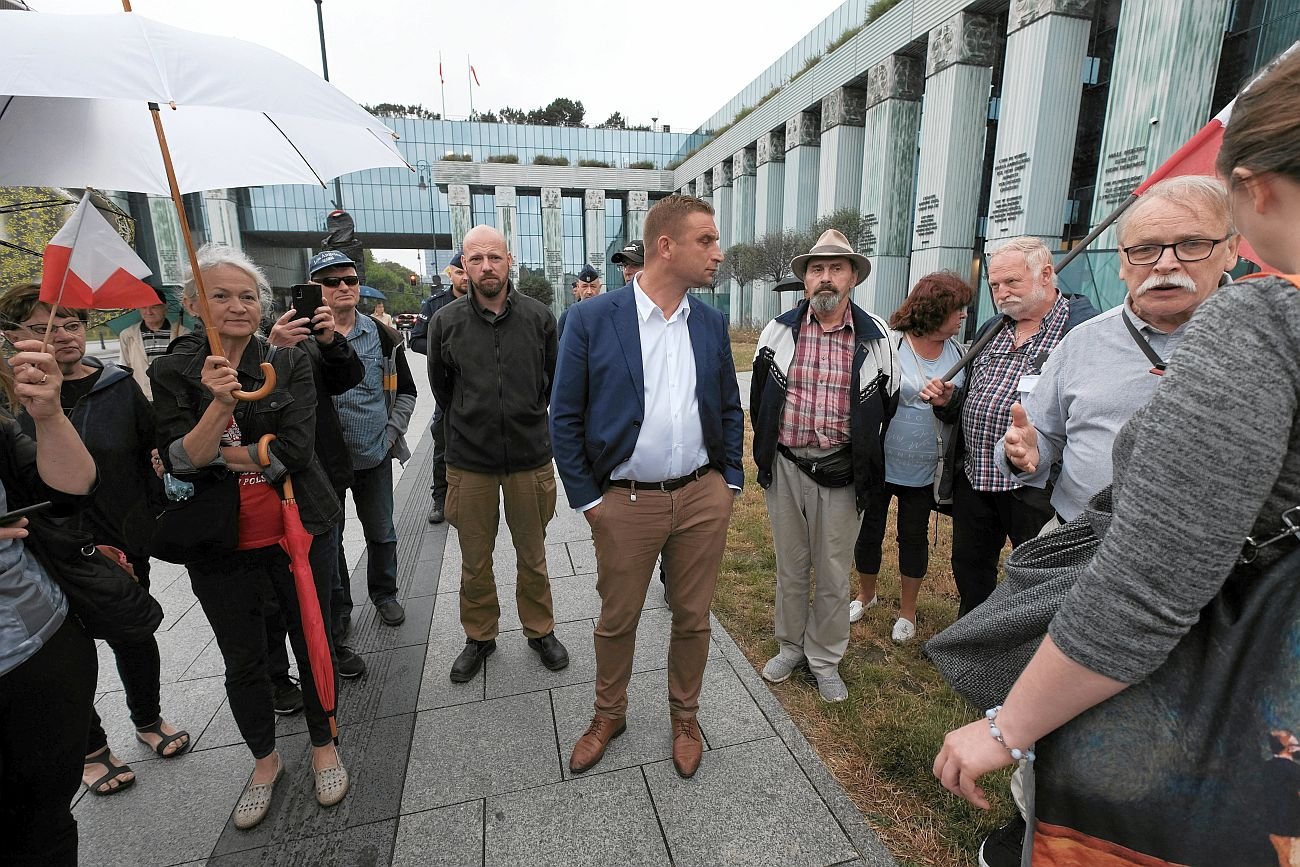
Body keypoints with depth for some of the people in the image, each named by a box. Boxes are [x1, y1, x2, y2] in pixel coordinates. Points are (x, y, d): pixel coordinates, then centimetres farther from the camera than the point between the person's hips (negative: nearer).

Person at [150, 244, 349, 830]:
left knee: (311, 643, 14)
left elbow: (293, 450, -14)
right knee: (243, 662, 16)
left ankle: (323, 746, 38)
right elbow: (177, 460, -13)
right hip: (221, 547, 1)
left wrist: (213, 453, -12)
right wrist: (218, 405, -27)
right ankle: (265, 759, 41)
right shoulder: (172, 373, -2)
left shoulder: (289, 363, -4)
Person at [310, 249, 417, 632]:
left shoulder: (383, 335, 2)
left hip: (374, 456, 2)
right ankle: (337, 608, 32)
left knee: (381, 533, 15)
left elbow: (405, 391, 7)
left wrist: (392, 433, -1)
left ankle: (385, 594, 36)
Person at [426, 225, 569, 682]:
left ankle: (540, 631, 35)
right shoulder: (445, 322, -4)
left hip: (530, 457, 0)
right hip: (469, 462, 1)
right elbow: (441, 387, 10)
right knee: (475, 562, 15)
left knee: (533, 557, 15)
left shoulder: (539, 316, -4)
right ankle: (479, 637, 37)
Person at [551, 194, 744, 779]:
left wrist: (730, 480, 6)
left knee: (692, 618, 16)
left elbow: (730, 408, 12)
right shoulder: (592, 319, -9)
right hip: (625, 503, -2)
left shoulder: (711, 322, 3)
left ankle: (685, 717, 42)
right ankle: (609, 715, 43)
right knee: (617, 620, 16)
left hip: (703, 497, 3)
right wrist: (587, 500, -6)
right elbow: (565, 417, -5)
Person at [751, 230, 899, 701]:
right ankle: (790, 646, 36)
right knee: (789, 567, 16)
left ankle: (825, 660, 31)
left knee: (833, 574, 10)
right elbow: (759, 397, 10)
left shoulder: (877, 338, -1)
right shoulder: (778, 330, 2)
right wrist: (767, 452, 10)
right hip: (785, 468, 1)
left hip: (841, 474, -1)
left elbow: (887, 405, 7)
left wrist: (864, 462, 6)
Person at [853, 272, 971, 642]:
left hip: (923, 470, 4)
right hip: (880, 464, -3)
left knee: (914, 537, 15)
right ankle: (865, 594, 39)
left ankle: (907, 610, 36)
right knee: (869, 532, 12)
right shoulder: (889, 344, -13)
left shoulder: (957, 352, 3)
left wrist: (949, 401, -8)